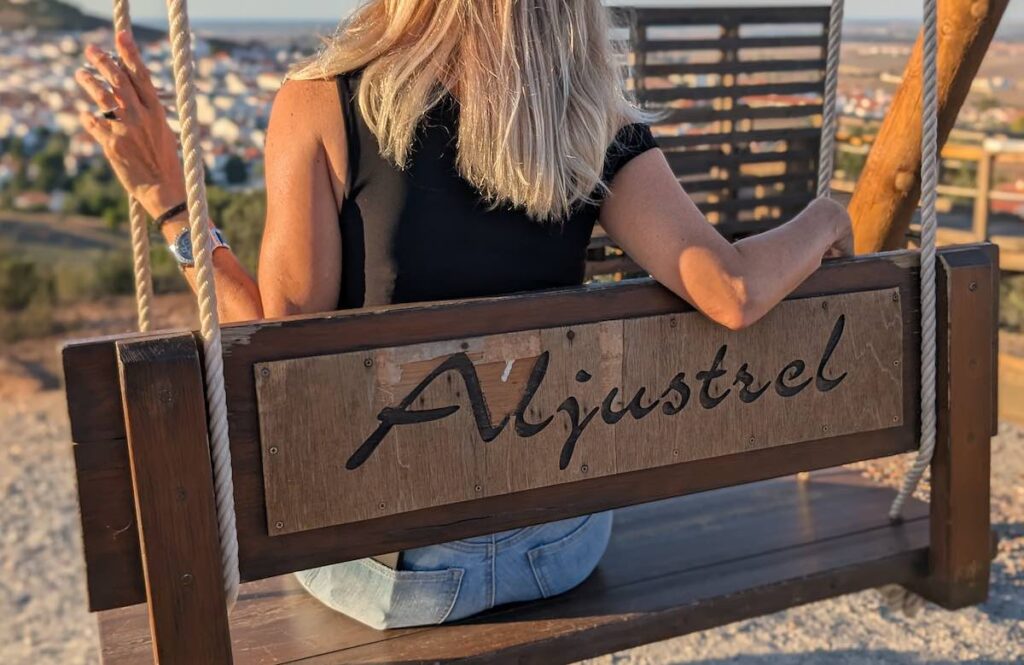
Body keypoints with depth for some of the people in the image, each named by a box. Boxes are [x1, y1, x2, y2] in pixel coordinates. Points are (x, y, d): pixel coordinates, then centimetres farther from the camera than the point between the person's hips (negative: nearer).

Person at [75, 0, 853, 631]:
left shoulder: (320, 105, -16)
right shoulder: (595, 123, -10)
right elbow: (735, 296, -19)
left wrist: (171, 205, -9)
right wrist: (820, 222, 1)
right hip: (566, 544, 2)